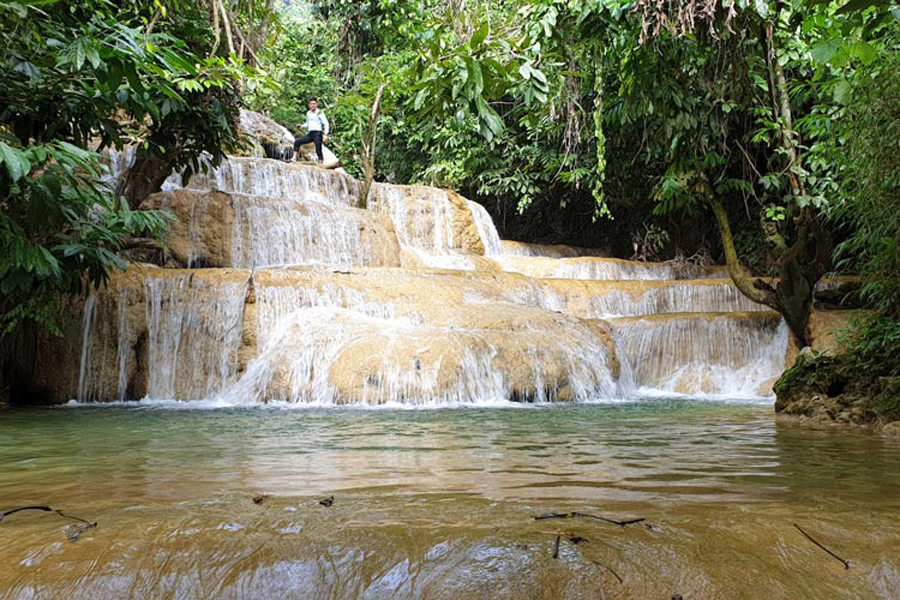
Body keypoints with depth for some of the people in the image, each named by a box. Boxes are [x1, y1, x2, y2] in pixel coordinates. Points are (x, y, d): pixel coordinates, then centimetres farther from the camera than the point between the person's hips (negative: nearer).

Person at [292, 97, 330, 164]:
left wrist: (325, 135, -18)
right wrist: (301, 126, 9)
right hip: (310, 134, 7)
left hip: (318, 133, -7)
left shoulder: (320, 113, -5)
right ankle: (294, 158, -8)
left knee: (318, 151, -8)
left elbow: (326, 124, -7)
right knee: (297, 141, -5)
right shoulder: (308, 113, 14)